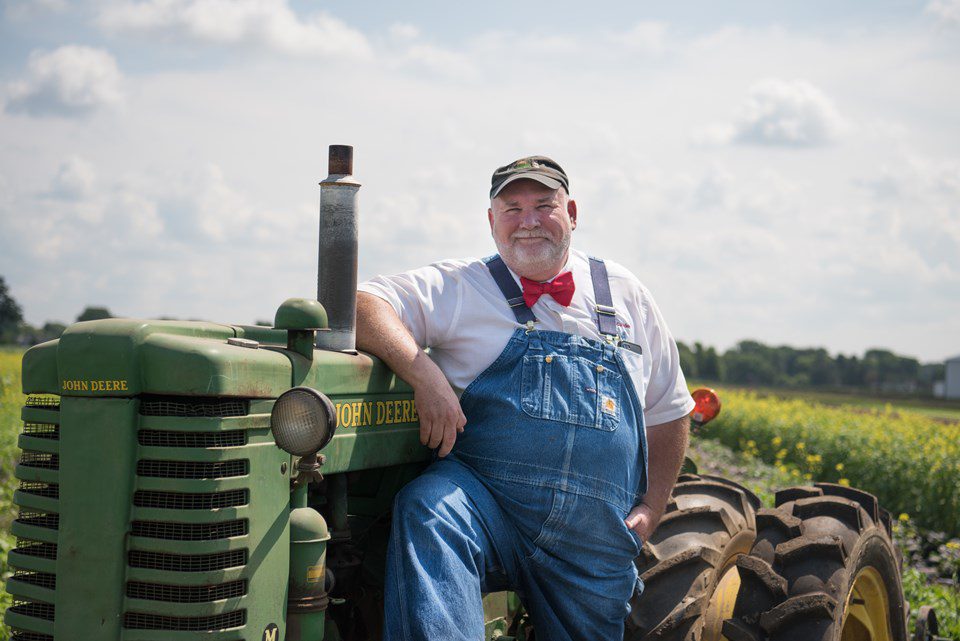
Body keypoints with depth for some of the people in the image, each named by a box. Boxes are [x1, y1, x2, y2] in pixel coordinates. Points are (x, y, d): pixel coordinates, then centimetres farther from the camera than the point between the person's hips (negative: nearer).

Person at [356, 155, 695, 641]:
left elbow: (669, 410, 21)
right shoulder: (459, 288, 5)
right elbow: (363, 304, -10)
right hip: (482, 504, -3)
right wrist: (426, 375, -25)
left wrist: (651, 508, 10)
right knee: (425, 512, -35)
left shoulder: (624, 295, 15)